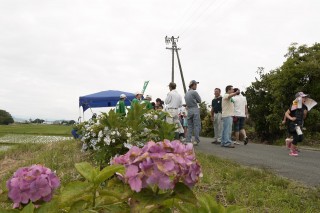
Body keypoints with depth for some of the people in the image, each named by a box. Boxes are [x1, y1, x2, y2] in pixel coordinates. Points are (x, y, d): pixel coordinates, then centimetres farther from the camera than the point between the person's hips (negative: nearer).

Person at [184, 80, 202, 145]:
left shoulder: (186, 93, 15)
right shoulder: (194, 92, -9)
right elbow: (199, 101, -2)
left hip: (189, 110, 7)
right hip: (195, 110, -7)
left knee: (190, 126, 10)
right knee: (197, 125, -3)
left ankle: (188, 140, 8)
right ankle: (196, 140, -4)